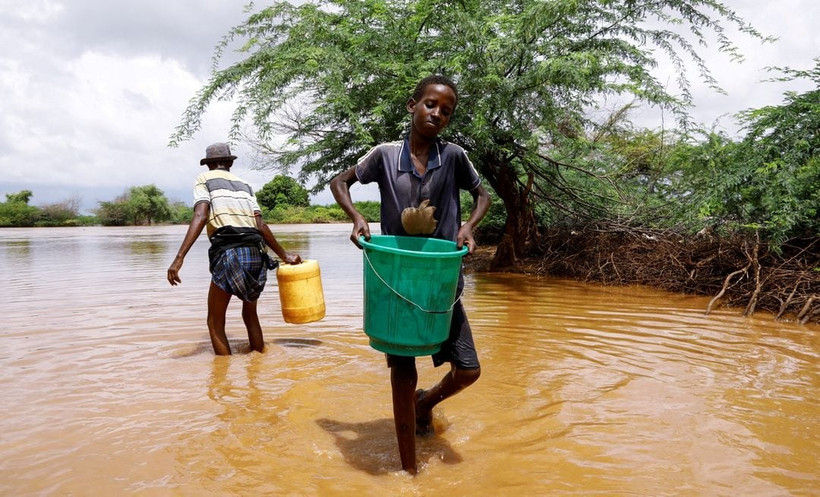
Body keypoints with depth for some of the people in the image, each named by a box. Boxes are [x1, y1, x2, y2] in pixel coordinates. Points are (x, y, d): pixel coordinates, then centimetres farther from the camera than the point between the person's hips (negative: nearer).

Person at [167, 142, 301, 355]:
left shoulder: (204, 179, 11)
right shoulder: (244, 184, 23)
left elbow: (200, 217, -7)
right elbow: (261, 226, 15)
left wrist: (179, 258, -14)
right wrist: (284, 255, 24)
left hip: (227, 254, -5)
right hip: (255, 253, 5)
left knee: (215, 322, 8)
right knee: (250, 315, 23)